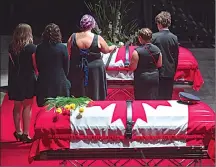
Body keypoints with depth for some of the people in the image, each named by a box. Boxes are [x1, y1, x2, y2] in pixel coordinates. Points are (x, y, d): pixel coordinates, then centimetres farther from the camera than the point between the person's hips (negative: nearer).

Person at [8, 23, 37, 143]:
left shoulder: (11, 47, 0)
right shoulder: (31, 47, -13)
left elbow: (12, 63, 2)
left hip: (14, 79, 4)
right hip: (28, 79, -4)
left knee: (17, 107, 16)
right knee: (27, 107, 4)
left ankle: (18, 132, 25)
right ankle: (25, 134, 3)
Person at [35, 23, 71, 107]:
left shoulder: (39, 48, -2)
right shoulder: (62, 47, -9)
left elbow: (38, 66, 7)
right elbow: (66, 66, 0)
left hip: (43, 83, 2)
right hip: (60, 83, -2)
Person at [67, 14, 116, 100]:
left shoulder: (73, 37, -6)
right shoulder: (98, 39, -10)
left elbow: (68, 54, 0)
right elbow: (107, 50, 5)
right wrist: (113, 47, 25)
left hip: (77, 71, 2)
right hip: (94, 70, -2)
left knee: (78, 97, 12)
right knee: (95, 96, 10)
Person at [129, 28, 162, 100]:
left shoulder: (137, 51, -14)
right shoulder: (157, 49, 1)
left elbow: (132, 67, -13)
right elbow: (159, 65, 8)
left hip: (142, 79, -4)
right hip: (155, 78, 4)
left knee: (141, 101, 4)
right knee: (153, 99, 12)